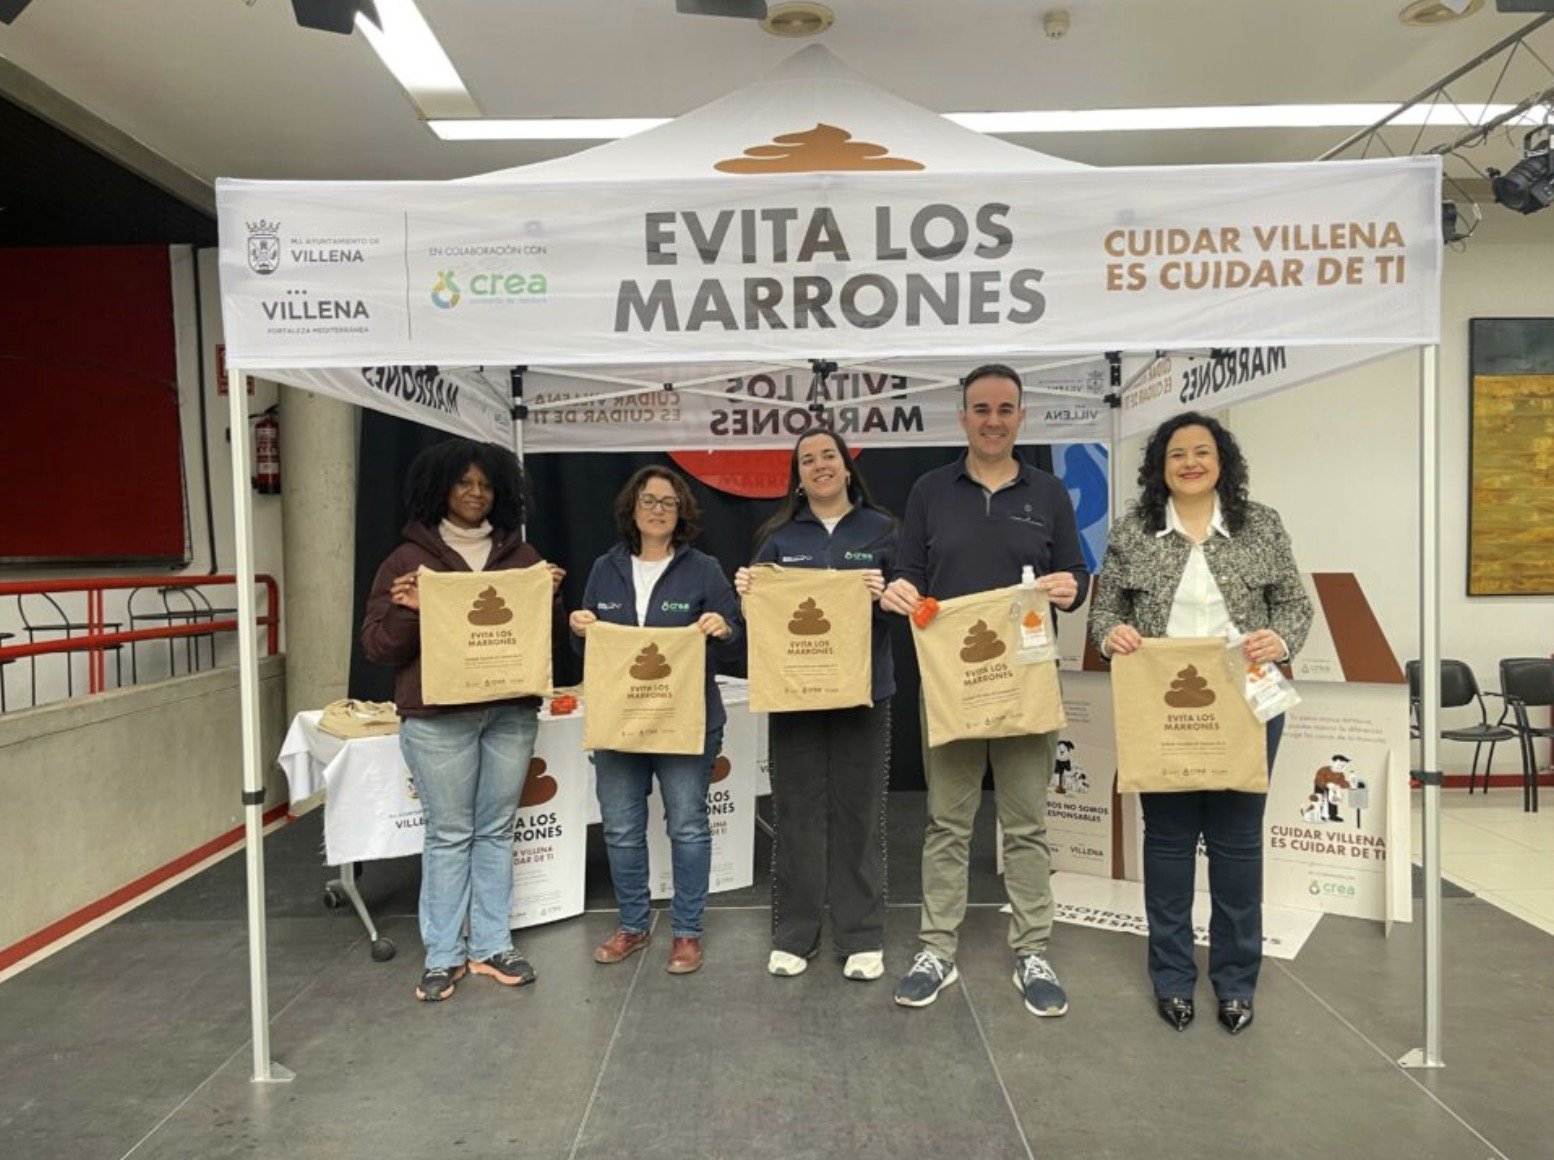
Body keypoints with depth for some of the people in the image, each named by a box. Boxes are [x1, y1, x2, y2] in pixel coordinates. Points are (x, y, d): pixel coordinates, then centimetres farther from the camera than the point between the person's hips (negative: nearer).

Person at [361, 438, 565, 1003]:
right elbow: (377, 646, 1)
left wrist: (550, 596, -5)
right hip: (438, 717, -3)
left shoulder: (521, 556, 12)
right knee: (448, 835, 3)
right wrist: (406, 611, -18)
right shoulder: (408, 559, 3)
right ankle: (443, 955, 15)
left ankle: (492, 946, 21)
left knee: (496, 830, 10)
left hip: (511, 712, 3)